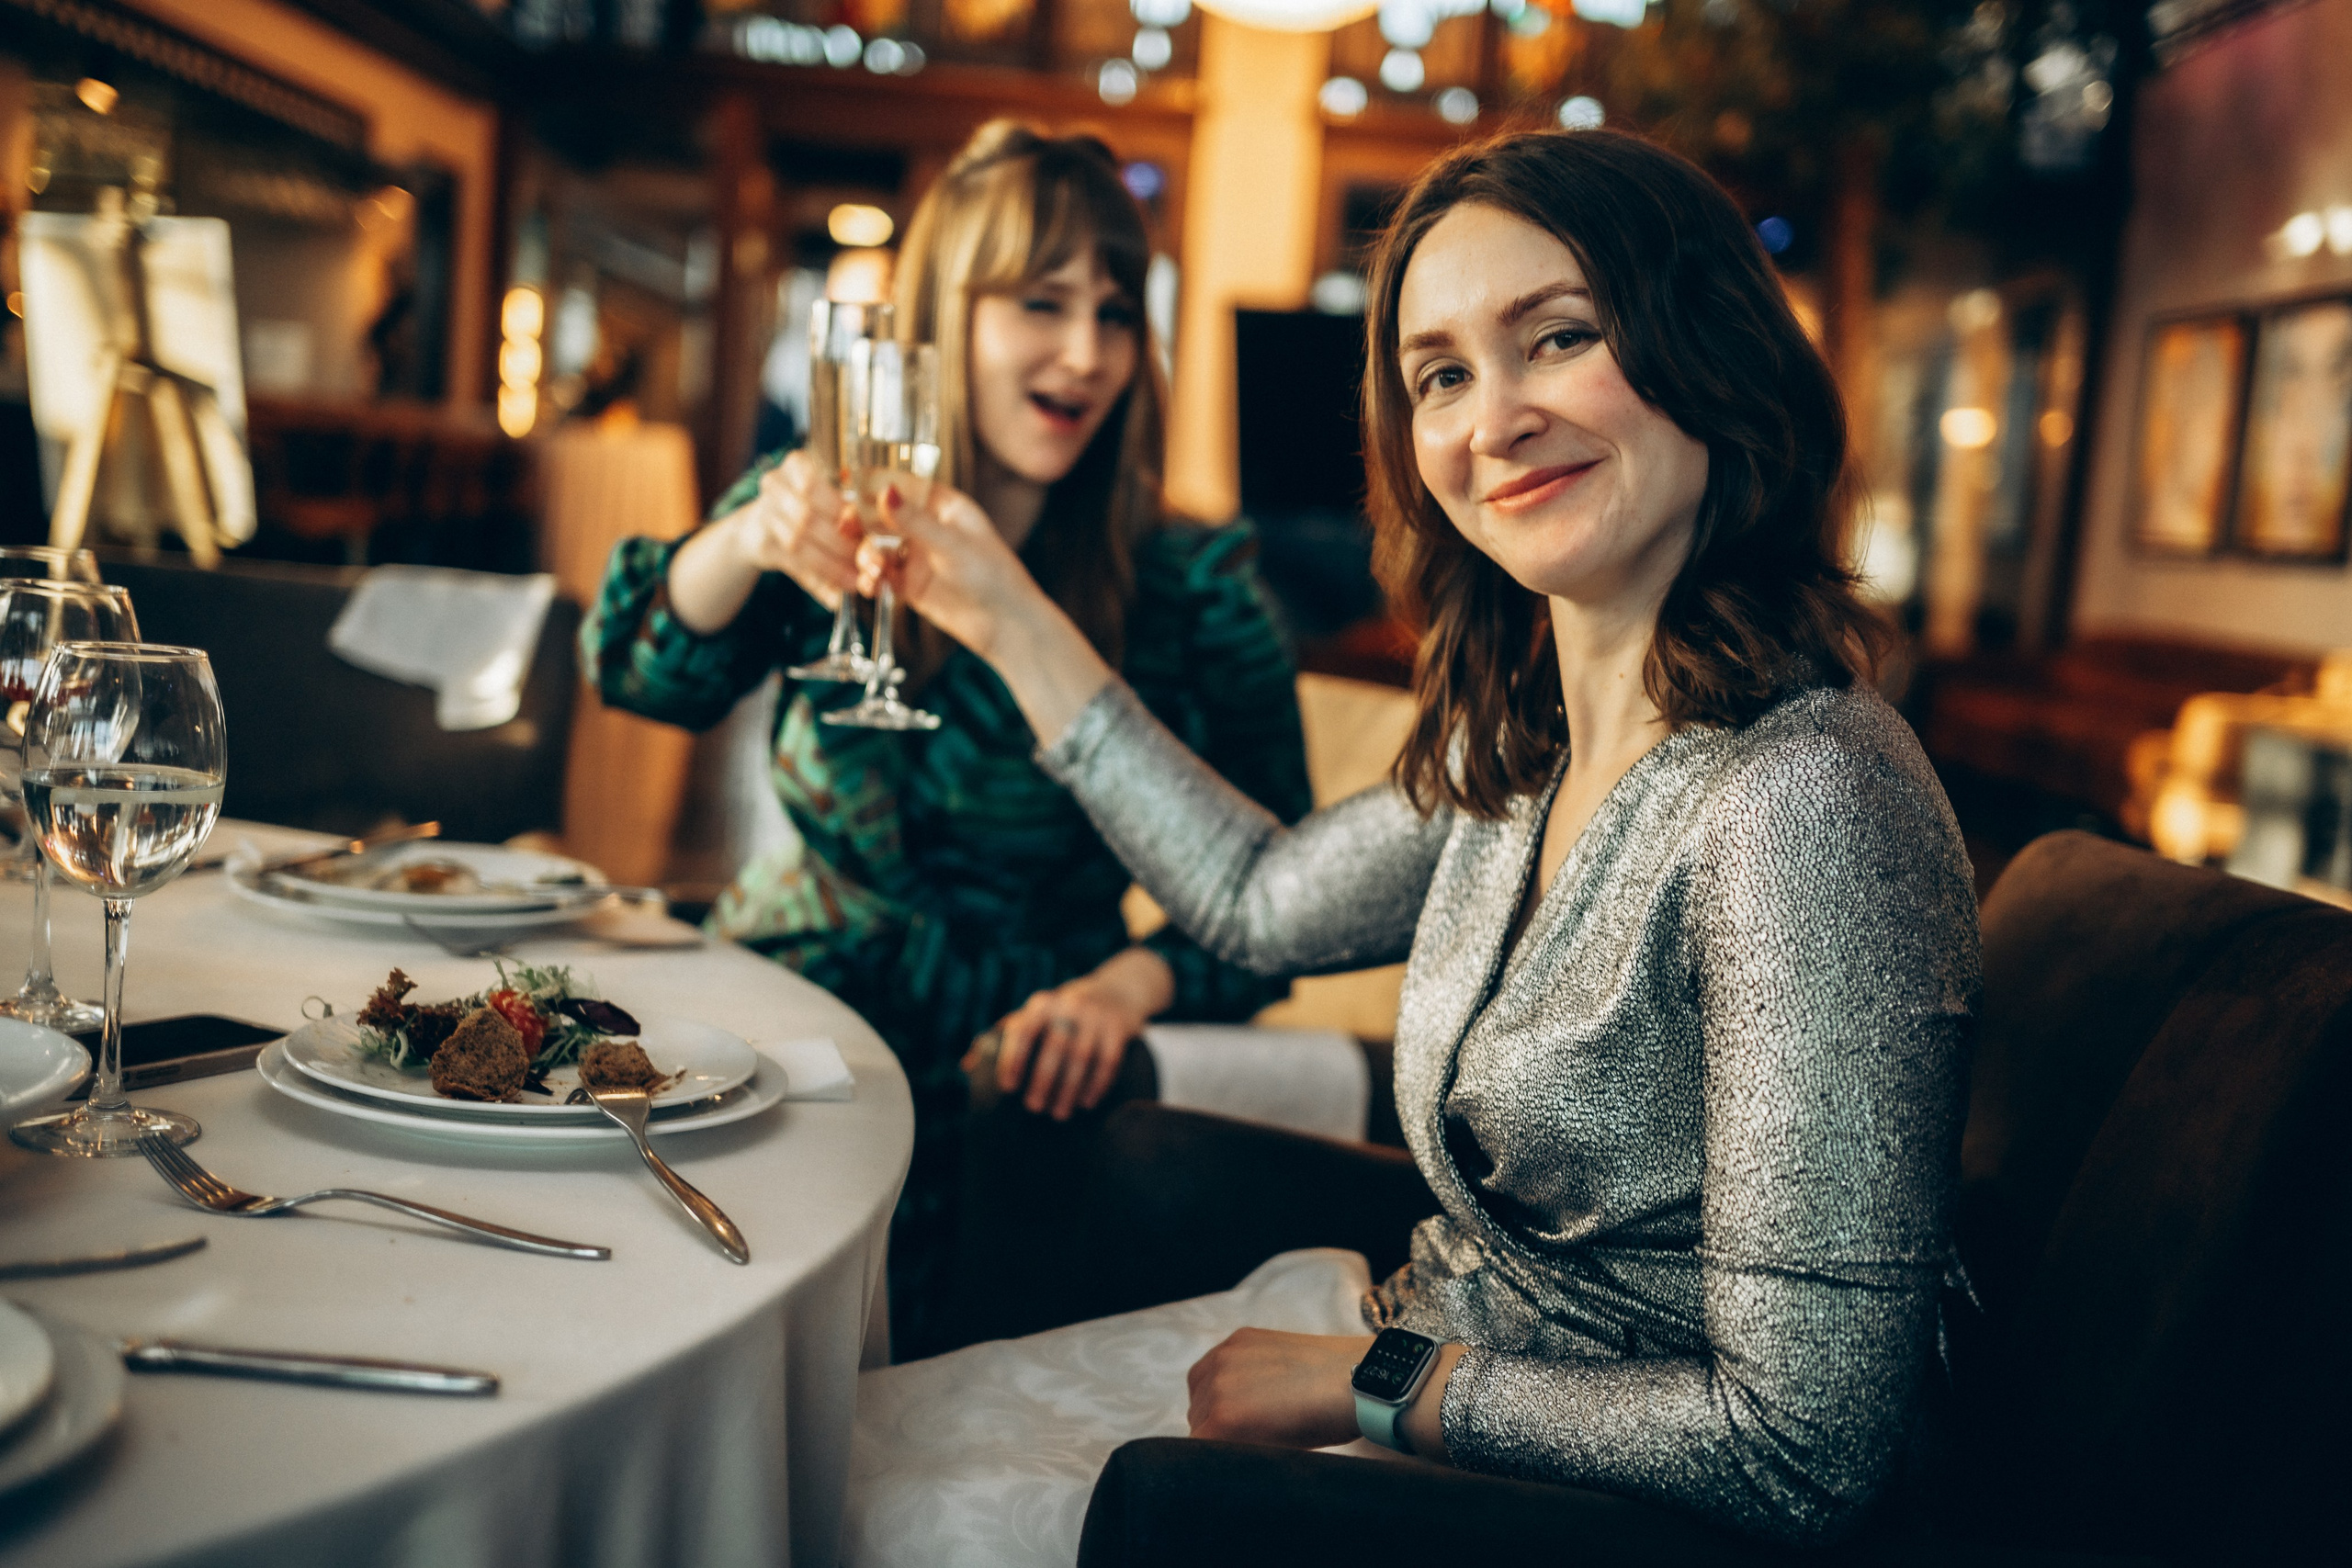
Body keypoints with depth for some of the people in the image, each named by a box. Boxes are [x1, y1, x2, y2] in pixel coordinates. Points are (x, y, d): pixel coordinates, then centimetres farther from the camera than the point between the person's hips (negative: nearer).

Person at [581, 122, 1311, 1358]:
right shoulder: (843, 514, 5)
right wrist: (749, 543, -30)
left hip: (1001, 1073, -2)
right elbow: (647, 675, -10)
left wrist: (1131, 984, -20)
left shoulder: (1194, 587, -1)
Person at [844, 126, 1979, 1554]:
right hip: (1425, 1357, 7)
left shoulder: (1797, 798, -28)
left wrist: (1368, 1383, -16)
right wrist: (1012, 621, 17)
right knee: (881, 1432, 10)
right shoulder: (1520, 747, -1)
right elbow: (1264, 898, 17)